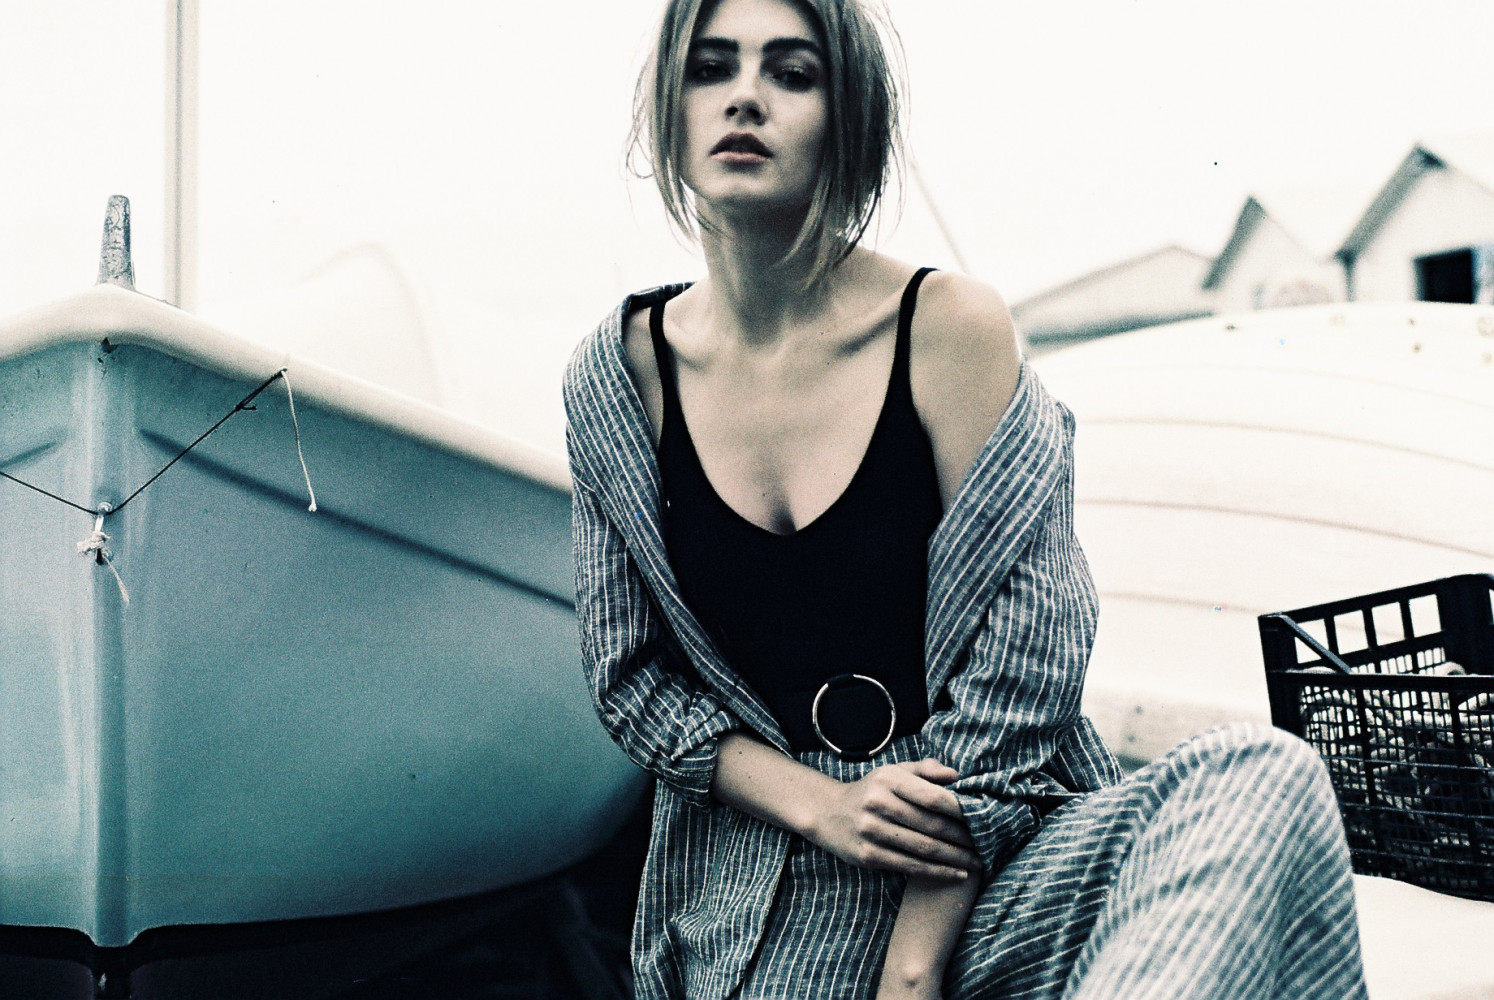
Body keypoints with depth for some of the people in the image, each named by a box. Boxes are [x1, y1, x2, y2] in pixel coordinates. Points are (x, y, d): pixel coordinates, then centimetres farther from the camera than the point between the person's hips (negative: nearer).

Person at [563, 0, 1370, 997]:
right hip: (758, 906, -1)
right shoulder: (619, 373, 0)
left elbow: (1018, 661, -10)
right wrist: (819, 806, -12)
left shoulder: (951, 327, -8)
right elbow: (629, 673, 5)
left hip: (976, 853, 2)